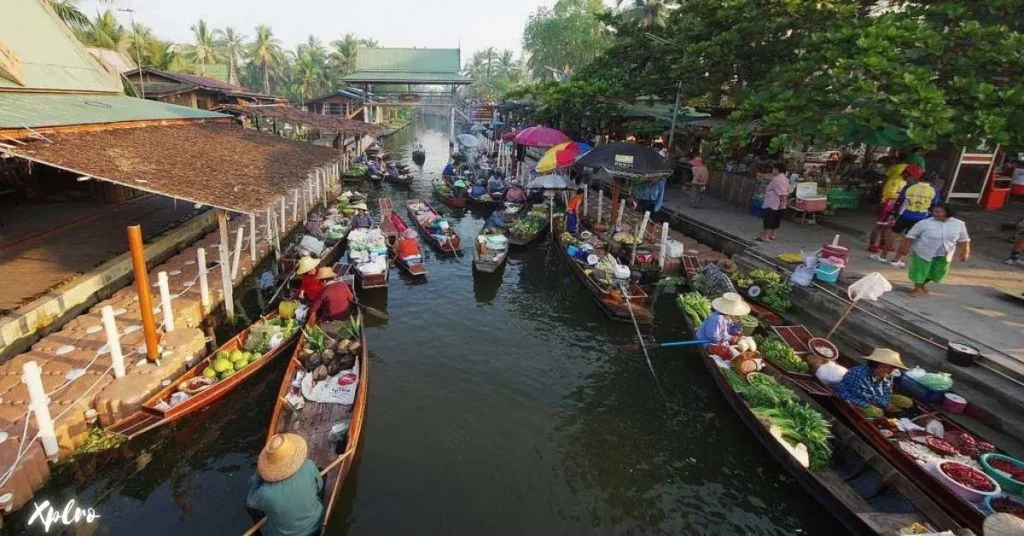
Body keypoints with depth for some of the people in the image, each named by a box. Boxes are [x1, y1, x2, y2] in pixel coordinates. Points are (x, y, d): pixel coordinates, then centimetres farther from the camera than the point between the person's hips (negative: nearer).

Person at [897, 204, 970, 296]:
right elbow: (911, 235, -8)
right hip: (923, 253, -4)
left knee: (937, 273, 12)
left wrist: (965, 253, 1)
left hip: (943, 256, 4)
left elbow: (964, 239, 6)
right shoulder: (924, 223, -12)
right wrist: (905, 248, -10)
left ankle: (922, 285, 35)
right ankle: (917, 287, 21)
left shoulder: (959, 224, -2)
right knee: (920, 271, -1)